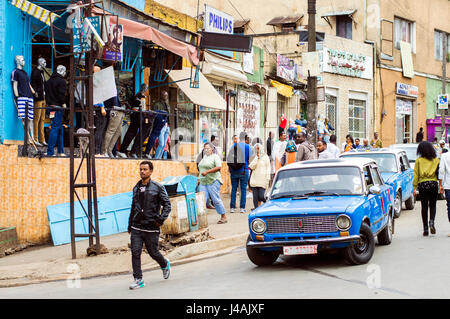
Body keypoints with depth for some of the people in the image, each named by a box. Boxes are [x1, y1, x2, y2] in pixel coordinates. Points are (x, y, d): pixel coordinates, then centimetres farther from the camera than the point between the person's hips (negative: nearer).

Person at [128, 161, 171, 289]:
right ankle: (138, 280, 2)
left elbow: (167, 205, -2)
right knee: (135, 253, -5)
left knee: (153, 252, 8)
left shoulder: (157, 187, -3)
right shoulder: (136, 188, 11)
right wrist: (130, 225, 22)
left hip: (151, 228, -4)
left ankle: (165, 264, 39)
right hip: (136, 228, 4)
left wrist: (161, 218, -16)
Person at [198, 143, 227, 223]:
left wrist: (207, 172, -20)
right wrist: (199, 178, 18)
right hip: (203, 182, 7)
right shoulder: (204, 157, 20)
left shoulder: (215, 156, -3)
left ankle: (223, 217, 7)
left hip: (213, 181, -7)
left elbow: (219, 167, -16)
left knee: (216, 200, -4)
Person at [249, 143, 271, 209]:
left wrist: (267, 179, -5)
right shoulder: (254, 157, 13)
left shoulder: (265, 157, 4)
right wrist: (256, 158, -5)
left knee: (261, 196, -9)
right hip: (254, 180, 3)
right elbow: (252, 166, -1)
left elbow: (268, 169, 2)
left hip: (262, 181, -3)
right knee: (255, 197, -1)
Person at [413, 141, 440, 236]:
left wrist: (414, 187, 1)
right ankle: (431, 222, -13)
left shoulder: (419, 160, -1)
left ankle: (425, 228, 5)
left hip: (422, 185, 0)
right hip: (433, 184, 0)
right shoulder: (436, 160, 2)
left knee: (424, 207, 6)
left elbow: (416, 175, -1)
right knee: (432, 205, 12)